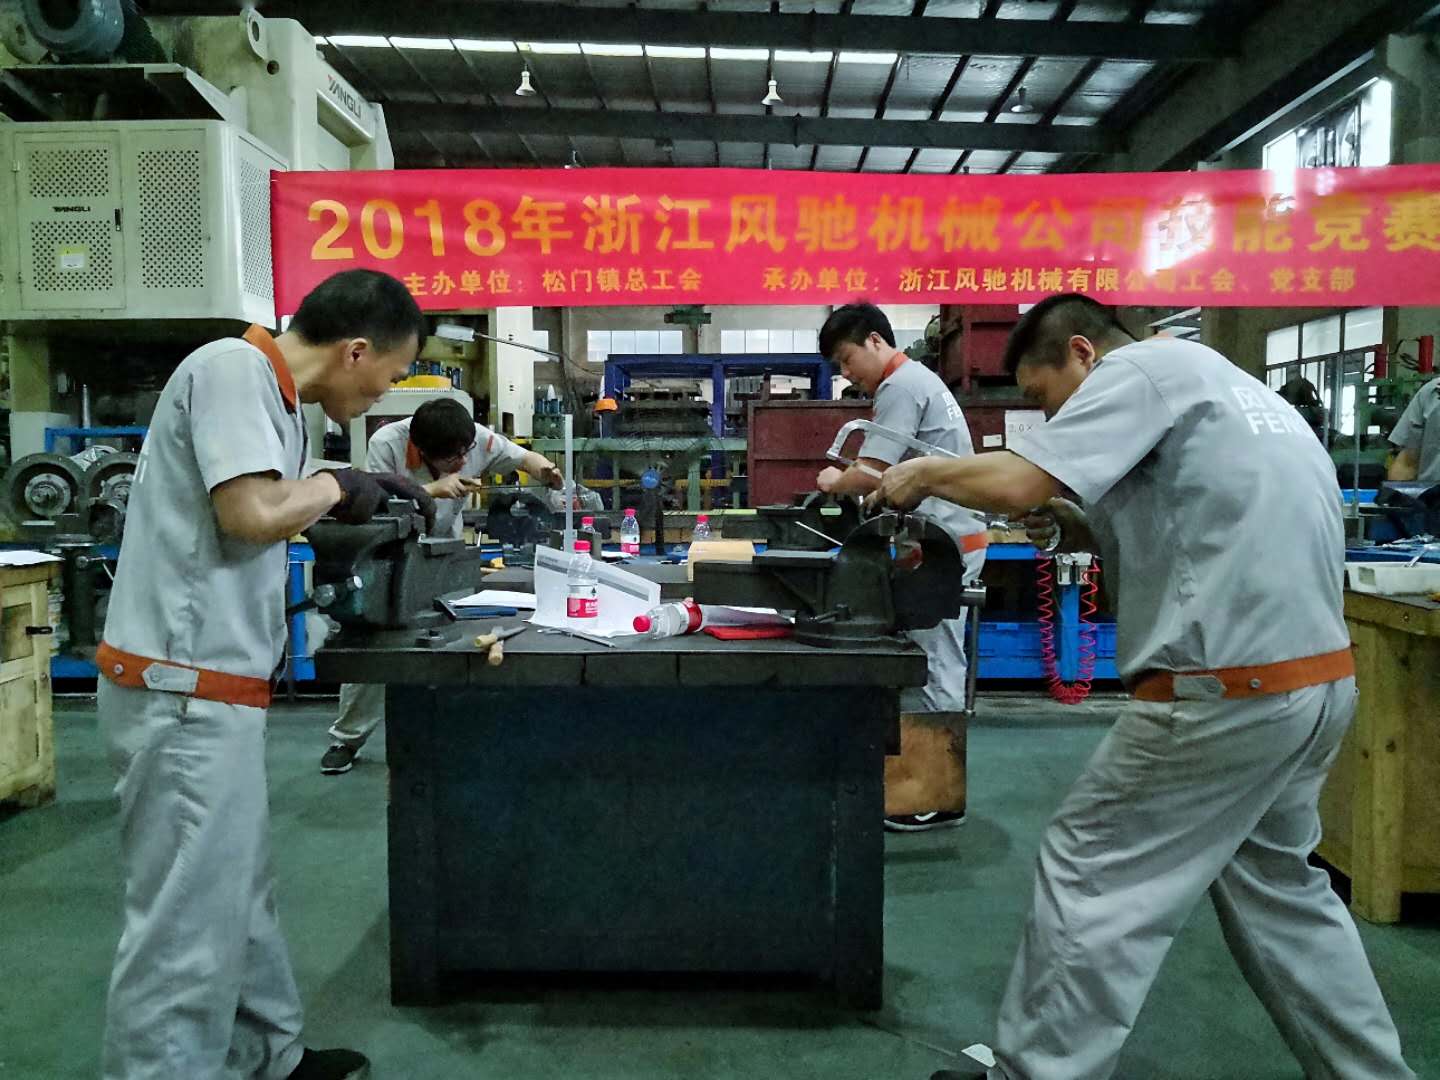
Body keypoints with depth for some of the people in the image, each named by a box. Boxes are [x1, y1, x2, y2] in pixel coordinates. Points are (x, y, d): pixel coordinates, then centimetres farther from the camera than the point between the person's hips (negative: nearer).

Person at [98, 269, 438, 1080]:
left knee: (238, 893, 20)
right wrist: (338, 486, -7)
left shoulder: (270, 390, 14)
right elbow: (251, 513, -23)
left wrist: (360, 502, 11)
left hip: (212, 686, 10)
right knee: (186, 920, -1)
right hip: (185, 688, -10)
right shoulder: (233, 368, -15)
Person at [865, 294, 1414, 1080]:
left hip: (1228, 690, -10)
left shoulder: (1144, 367, -8)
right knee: (1274, 880, 23)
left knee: (1090, 876, 2)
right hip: (1315, 678, 10)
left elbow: (1013, 484, -20)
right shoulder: (1221, 385, 20)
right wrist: (1086, 535, 12)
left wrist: (921, 474, -2)